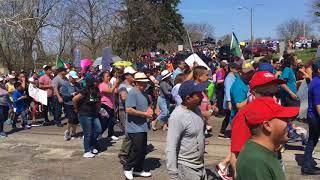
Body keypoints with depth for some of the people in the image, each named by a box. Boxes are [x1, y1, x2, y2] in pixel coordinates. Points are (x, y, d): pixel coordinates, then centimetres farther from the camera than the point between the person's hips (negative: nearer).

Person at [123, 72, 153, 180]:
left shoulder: (144, 93, 12)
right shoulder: (132, 93, -17)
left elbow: (148, 104, 29)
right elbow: (129, 110, -26)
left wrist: (149, 109, 5)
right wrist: (144, 114, -19)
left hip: (143, 127, 9)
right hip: (135, 128, -9)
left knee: (143, 150, 14)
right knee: (137, 150, -6)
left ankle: (138, 169, 28)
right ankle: (127, 168, 13)